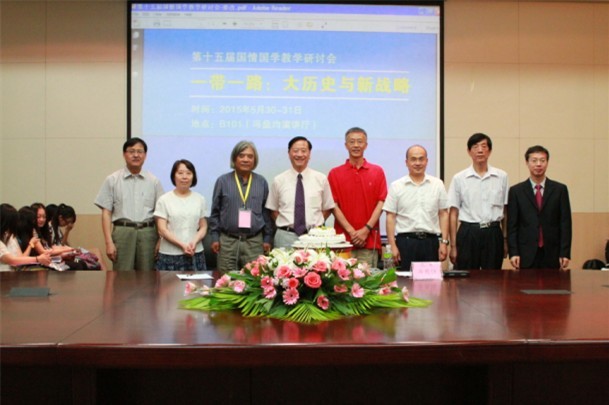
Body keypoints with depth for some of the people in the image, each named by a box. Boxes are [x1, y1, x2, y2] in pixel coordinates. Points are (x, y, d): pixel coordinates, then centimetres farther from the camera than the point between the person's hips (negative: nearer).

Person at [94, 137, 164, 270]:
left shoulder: (154, 181, 9)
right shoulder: (112, 180, 5)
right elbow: (106, 213, 2)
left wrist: (160, 241, 0)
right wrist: (109, 242, -6)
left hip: (147, 233, 2)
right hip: (123, 232, -1)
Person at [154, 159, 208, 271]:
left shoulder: (199, 199, 10)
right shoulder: (164, 200, 1)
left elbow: (203, 227, 10)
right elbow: (162, 230, -4)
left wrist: (194, 242, -9)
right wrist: (182, 245, -14)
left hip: (195, 254, 2)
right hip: (170, 255, -2)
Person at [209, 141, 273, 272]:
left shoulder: (261, 182, 8)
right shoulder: (223, 181, 4)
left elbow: (266, 212, 10)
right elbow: (215, 212, 7)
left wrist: (267, 239, 8)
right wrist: (215, 237, 2)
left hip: (254, 242, 1)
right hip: (227, 241, -1)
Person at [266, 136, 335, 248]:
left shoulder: (321, 179, 4)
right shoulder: (279, 180, 5)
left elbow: (327, 209, 12)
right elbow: (273, 210, 11)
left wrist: (316, 226, -1)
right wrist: (286, 226, -2)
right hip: (286, 237, 0)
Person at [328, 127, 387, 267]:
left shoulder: (377, 171, 9)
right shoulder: (335, 174, 7)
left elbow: (381, 203, 3)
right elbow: (334, 205, 1)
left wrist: (366, 229, -8)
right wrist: (351, 231, -9)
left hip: (369, 240, 1)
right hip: (343, 239, 0)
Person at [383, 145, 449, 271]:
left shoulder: (438, 184, 7)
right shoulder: (396, 186, 3)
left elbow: (443, 214, 8)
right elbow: (390, 217, 2)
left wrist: (444, 242, 1)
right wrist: (392, 245, -5)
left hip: (430, 241, 1)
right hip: (405, 241, -1)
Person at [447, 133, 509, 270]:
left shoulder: (502, 177, 5)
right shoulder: (459, 178, 2)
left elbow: (505, 211, 9)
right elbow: (453, 213, 3)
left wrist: (505, 240, 7)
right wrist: (453, 245, 0)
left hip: (493, 233, 1)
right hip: (468, 233, -1)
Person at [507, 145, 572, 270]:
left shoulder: (560, 189, 6)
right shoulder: (516, 191, 4)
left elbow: (565, 223, 4)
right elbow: (512, 225, 2)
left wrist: (565, 253, -3)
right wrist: (513, 253, -6)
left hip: (552, 254, 1)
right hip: (526, 255, -1)